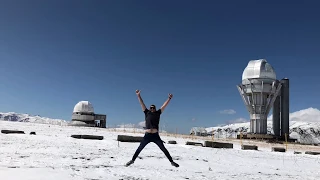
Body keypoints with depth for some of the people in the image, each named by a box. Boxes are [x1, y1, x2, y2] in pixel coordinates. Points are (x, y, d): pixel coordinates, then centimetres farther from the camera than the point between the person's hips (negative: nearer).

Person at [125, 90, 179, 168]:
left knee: (164, 149, 5)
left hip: (155, 135, 0)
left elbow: (164, 105, 7)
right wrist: (138, 95, 0)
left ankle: (171, 161, 12)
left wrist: (169, 98, 2)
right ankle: (132, 160, 23)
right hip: (147, 135, 0)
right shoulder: (147, 113, 8)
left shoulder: (158, 113, 9)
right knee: (139, 149, 8)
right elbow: (142, 104, 5)